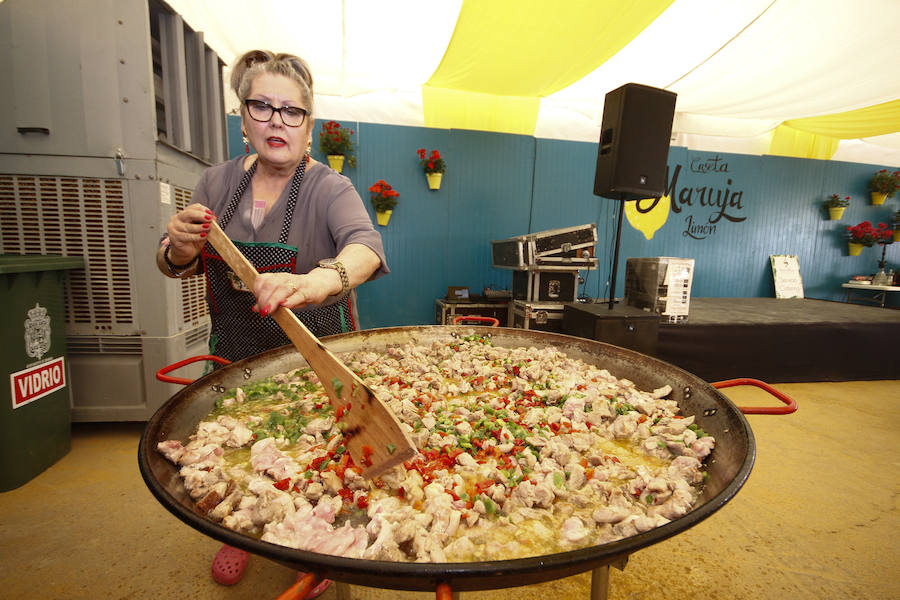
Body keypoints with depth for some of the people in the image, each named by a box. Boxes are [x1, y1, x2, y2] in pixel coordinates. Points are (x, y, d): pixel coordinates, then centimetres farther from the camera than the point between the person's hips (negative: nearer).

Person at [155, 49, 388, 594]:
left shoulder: (329, 189, -15)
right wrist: (181, 247, -21)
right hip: (237, 352, 4)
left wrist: (318, 282, -58)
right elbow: (179, 269, 4)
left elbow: (366, 244, -36)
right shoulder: (218, 182, 0)